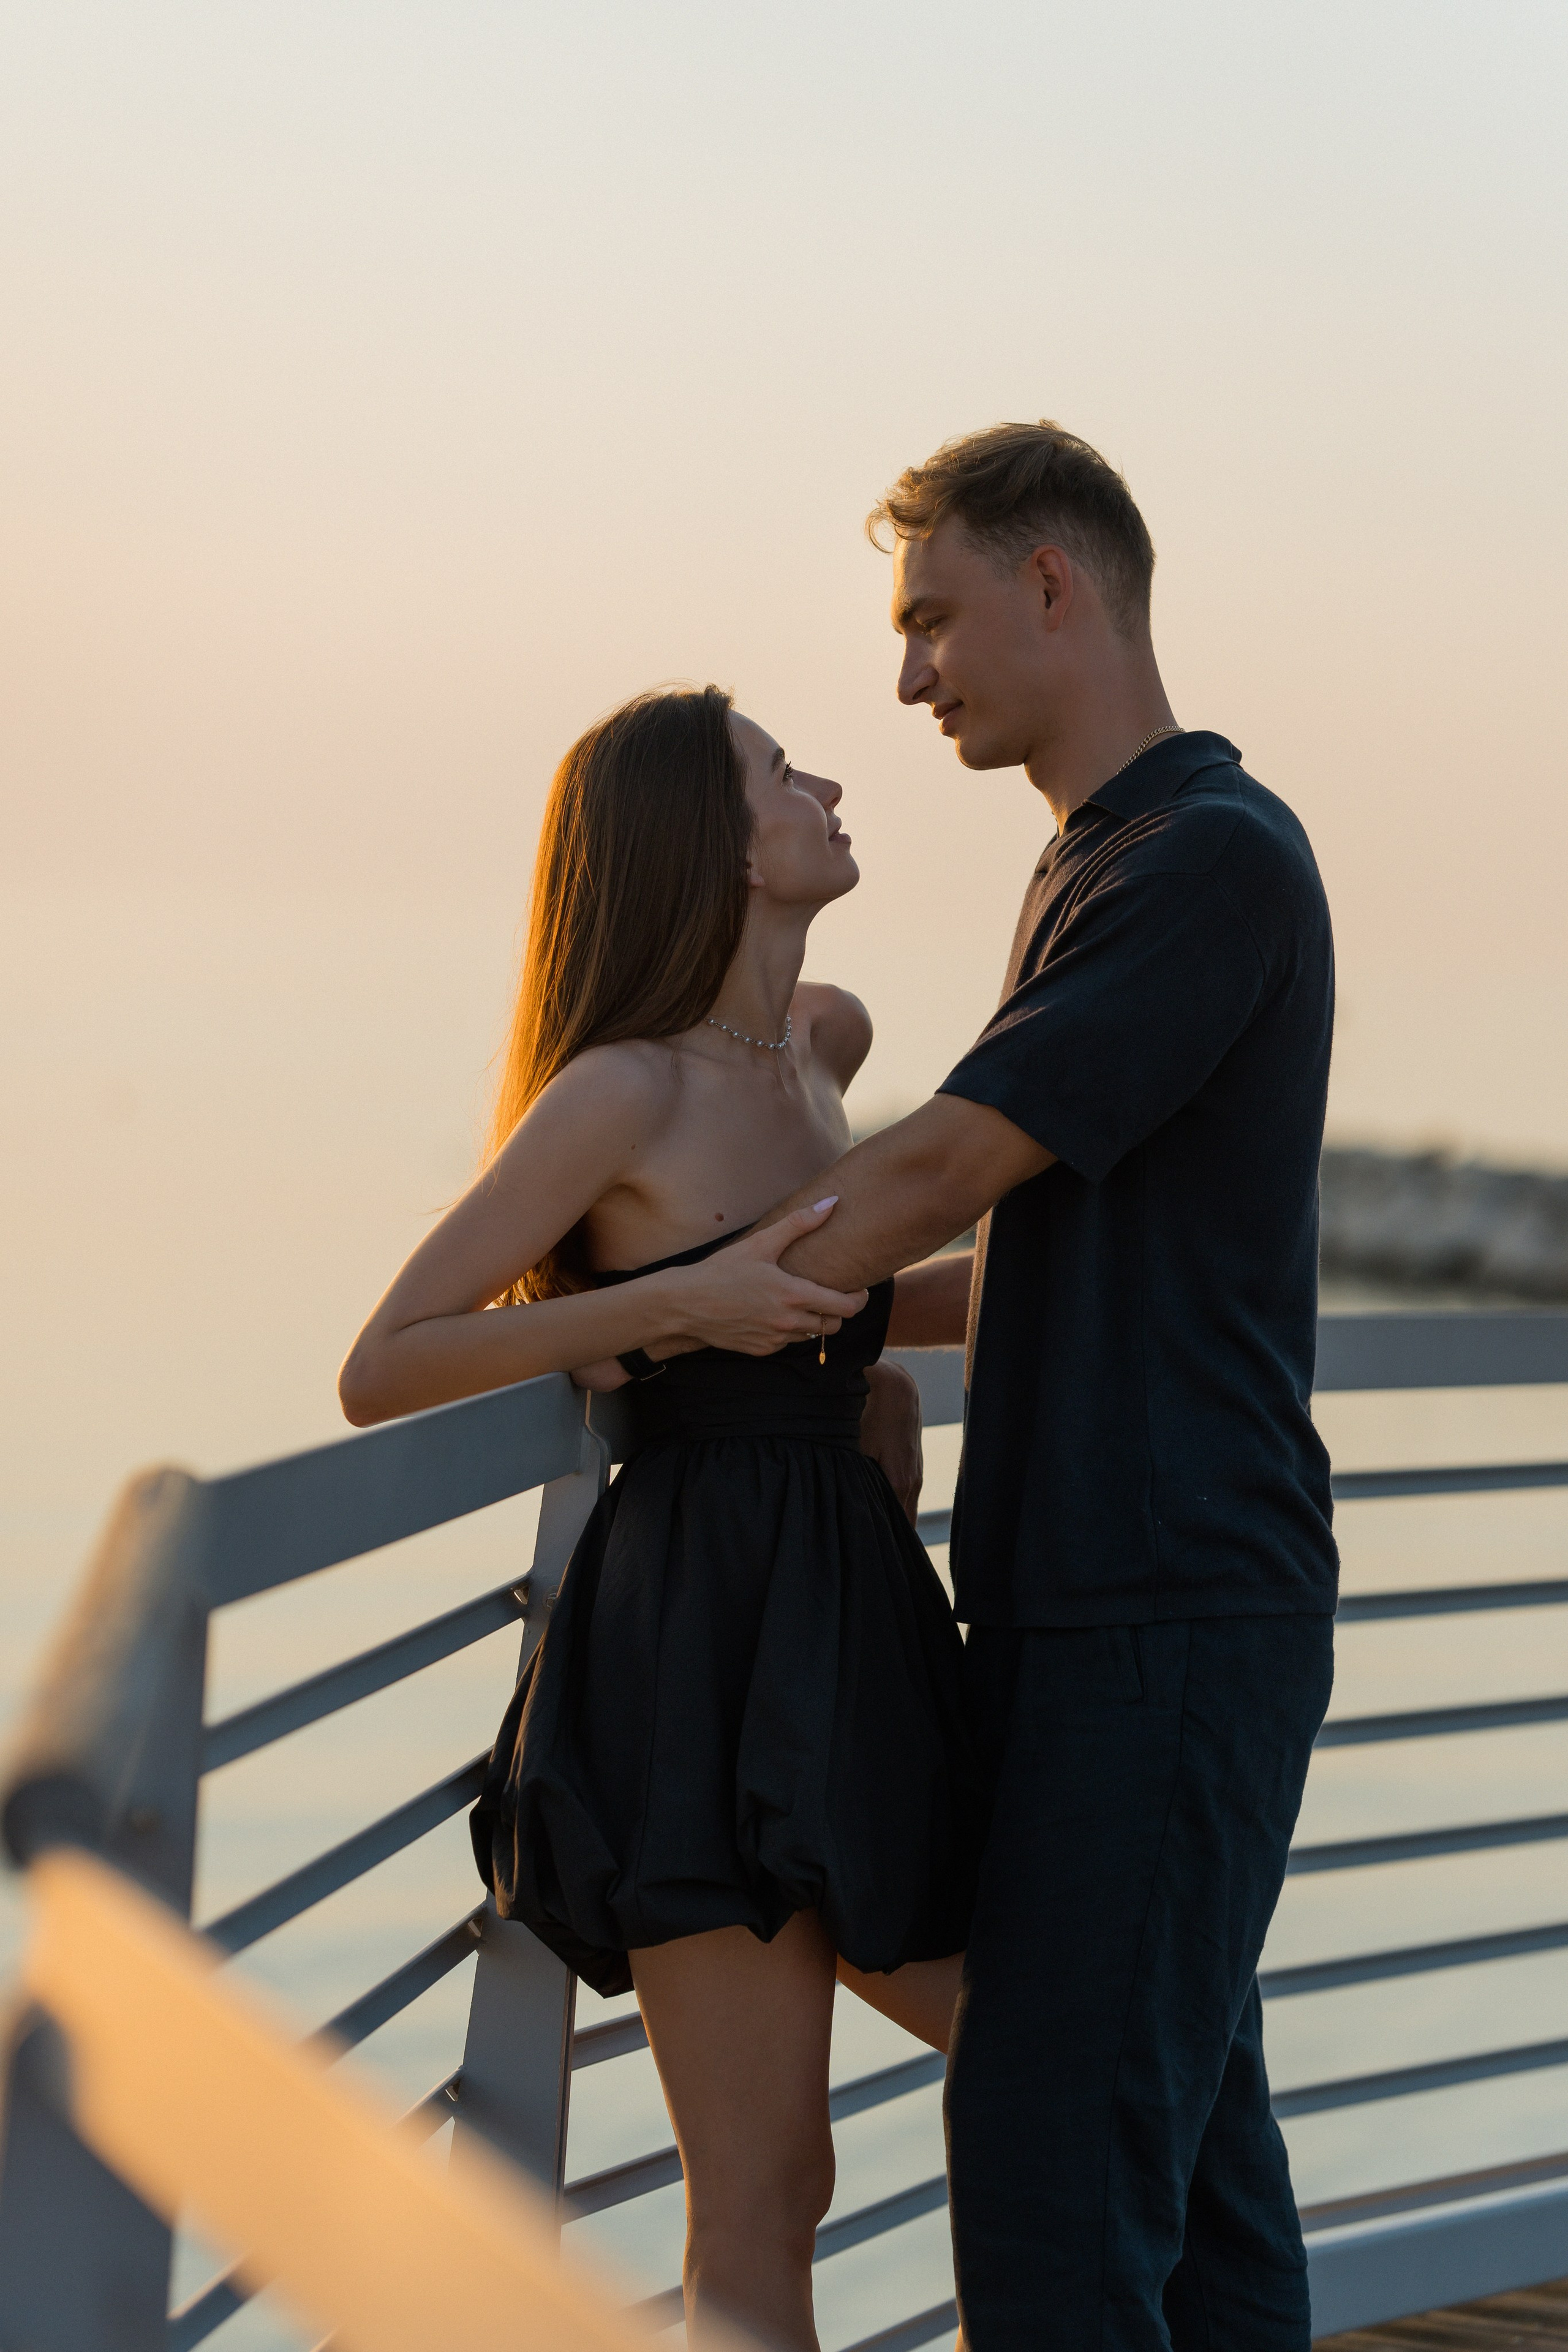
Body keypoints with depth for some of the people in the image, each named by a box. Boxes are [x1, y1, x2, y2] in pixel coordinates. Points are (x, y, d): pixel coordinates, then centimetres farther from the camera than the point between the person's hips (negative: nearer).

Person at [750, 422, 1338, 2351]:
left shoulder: (1215, 858, -14)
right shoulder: (1098, 876, 18)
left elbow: (938, 1173, -16)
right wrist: (822, 1304, 14)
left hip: (1169, 1621, -10)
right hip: (1097, 1610, 10)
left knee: (1051, 2156, -10)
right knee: (1181, 2149, 12)